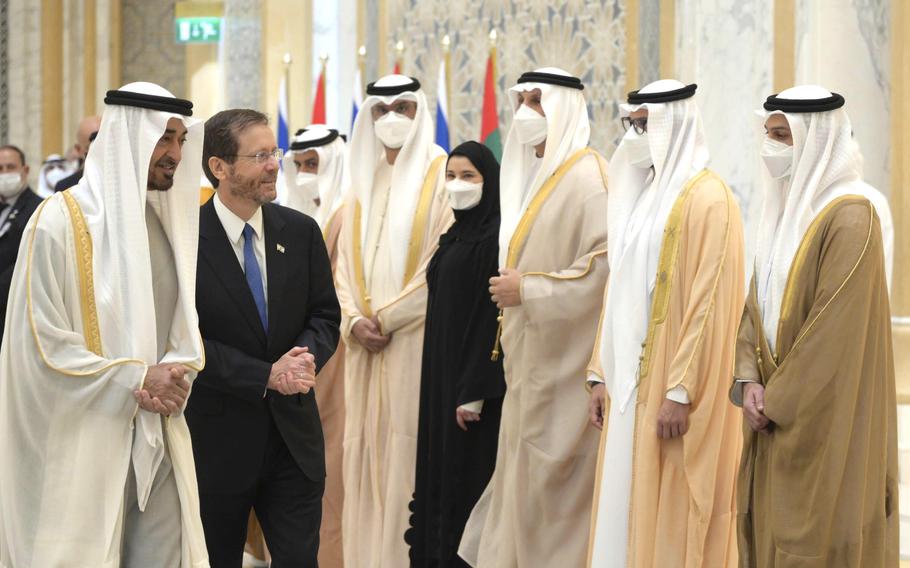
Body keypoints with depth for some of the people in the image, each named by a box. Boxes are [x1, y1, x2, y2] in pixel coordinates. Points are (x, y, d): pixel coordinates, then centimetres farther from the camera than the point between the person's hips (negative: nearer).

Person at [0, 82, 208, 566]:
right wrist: (138, 380, -13)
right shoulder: (60, 221, -9)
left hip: (159, 441, 6)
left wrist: (174, 376, -7)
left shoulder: (170, 220, 11)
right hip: (83, 444, -6)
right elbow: (41, 343, -12)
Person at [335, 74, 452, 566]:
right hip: (366, 345, 6)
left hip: (416, 341, -6)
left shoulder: (441, 177, -3)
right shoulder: (363, 180, 16)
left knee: (409, 454, -7)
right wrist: (354, 321, -3)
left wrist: (386, 317, -10)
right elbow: (346, 262, 14)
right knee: (366, 455, 5)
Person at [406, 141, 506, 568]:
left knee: (466, 476, -4)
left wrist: (475, 390, -21)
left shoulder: (493, 237, -14)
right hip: (441, 374, 9)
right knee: (439, 469, 11)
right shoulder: (456, 236, 14)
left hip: (471, 376, -9)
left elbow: (492, 315, -18)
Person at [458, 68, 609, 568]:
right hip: (531, 365, 9)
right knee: (523, 487, 10)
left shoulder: (586, 176, -13)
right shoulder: (532, 175, 16)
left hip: (563, 370, -9)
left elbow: (606, 264, -23)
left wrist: (527, 290, -17)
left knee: (552, 494, -5)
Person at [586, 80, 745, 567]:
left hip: (672, 383, -8)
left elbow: (708, 301, -17)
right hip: (631, 379, 8)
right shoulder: (641, 194, 14)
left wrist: (680, 391, -21)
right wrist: (602, 374, 13)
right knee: (626, 510, 10)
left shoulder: (706, 198, -12)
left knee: (670, 516, -3)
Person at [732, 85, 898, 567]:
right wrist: (749, 378, -2)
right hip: (777, 413, 8)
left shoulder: (849, 217, -16)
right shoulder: (786, 207, 11)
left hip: (823, 416, -8)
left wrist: (778, 400, -15)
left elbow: (836, 327, -21)